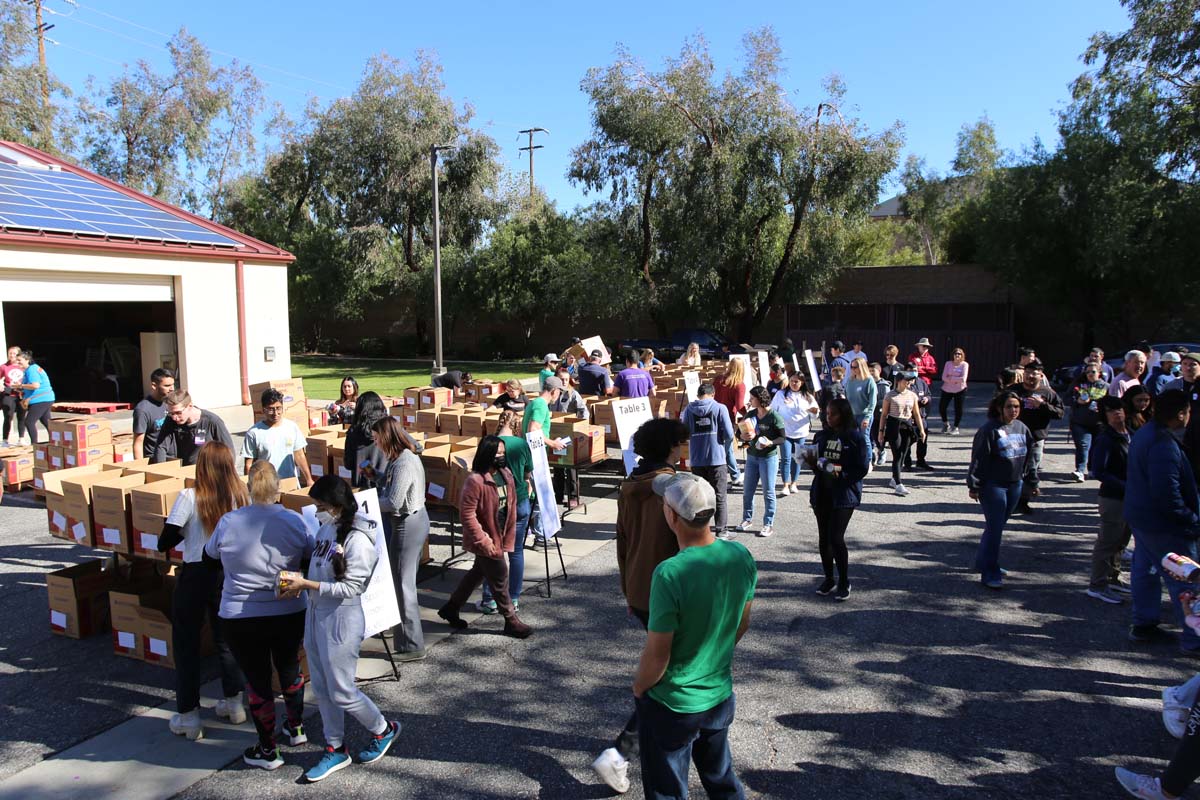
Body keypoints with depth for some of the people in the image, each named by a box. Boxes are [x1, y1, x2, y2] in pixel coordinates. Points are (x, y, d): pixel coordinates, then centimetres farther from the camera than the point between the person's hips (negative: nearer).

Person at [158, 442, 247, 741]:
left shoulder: (190, 498, -16)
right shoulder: (242, 496, -6)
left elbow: (165, 542, -14)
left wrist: (186, 532, 6)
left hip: (195, 576, -4)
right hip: (229, 575, 4)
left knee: (186, 643, 10)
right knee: (226, 638, 19)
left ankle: (188, 717, 15)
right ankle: (233, 703, 29)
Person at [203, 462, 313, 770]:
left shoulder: (228, 523, -12)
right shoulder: (294, 522, -10)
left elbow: (209, 558, 6)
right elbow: (313, 559, 2)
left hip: (240, 617, -2)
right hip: (289, 614, 2)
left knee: (257, 680, 12)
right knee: (289, 668, 24)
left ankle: (268, 751, 24)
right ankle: (295, 728, 41)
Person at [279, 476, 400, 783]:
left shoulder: (358, 541, -22)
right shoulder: (326, 529, 1)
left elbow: (349, 588, -22)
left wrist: (306, 584, -22)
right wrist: (298, 581, -4)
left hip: (341, 622, -8)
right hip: (315, 616, 8)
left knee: (341, 692, 4)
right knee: (322, 690, 17)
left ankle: (383, 730, 29)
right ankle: (335, 751, 33)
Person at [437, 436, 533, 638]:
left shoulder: (506, 475, 1)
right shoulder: (475, 481, -23)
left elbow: (511, 506, 9)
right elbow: (467, 514, -22)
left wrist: (509, 537, 8)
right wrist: (484, 541, -21)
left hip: (500, 537, 8)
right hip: (486, 541, -8)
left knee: (478, 572, 21)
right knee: (500, 579, 3)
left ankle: (451, 608, 38)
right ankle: (511, 621, 19)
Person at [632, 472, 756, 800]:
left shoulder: (670, 573, -32)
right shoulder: (741, 556, -13)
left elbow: (657, 655, -23)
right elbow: (743, 624, 3)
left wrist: (639, 686, -3)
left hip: (672, 705, -5)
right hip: (721, 696, 5)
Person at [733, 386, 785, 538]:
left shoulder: (774, 417, -12)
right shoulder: (751, 414, 4)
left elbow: (783, 438, -10)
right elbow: (739, 433, 8)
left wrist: (770, 442, -27)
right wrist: (744, 436, -14)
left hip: (769, 458, -6)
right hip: (752, 457, 6)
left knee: (768, 492, 3)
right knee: (747, 490, 12)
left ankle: (768, 524, 11)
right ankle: (747, 519, 28)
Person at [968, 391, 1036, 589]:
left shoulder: (1022, 429, 8)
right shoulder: (989, 430, -13)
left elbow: (1029, 458, 17)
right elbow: (978, 459, -13)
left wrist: (1032, 482, 18)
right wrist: (974, 486, -13)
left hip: (1015, 485, 7)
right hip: (993, 486, -7)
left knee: (997, 526, 15)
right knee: (994, 528, -6)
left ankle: (983, 562, 29)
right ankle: (989, 573, -1)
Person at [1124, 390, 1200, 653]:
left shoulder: (1145, 433, 6)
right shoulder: (1164, 445, -26)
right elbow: (1168, 495, -29)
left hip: (1140, 516, 10)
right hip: (1162, 525, -10)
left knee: (1144, 571, 17)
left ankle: (1143, 625, 28)